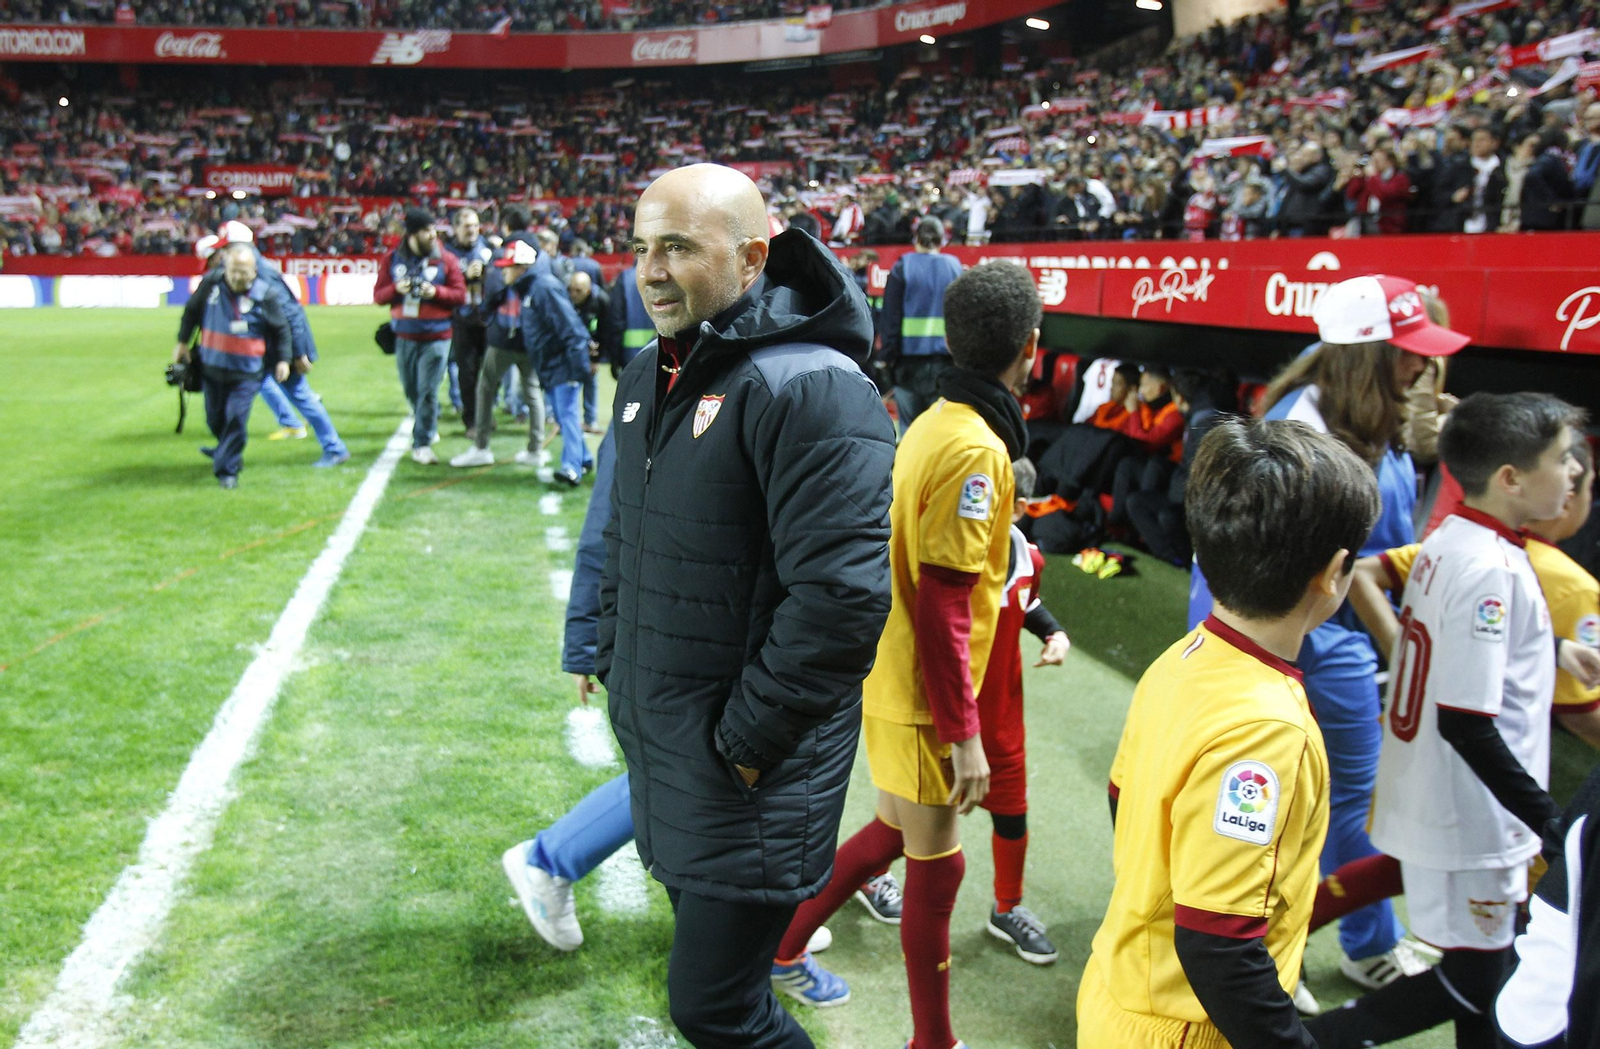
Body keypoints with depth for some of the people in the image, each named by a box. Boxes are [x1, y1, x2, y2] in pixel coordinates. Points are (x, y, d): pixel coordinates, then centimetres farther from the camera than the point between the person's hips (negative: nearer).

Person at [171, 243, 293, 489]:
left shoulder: (266, 294, -12)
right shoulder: (212, 285, -5)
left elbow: (281, 329, 0)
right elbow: (192, 311, 13)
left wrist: (283, 359, -1)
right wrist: (182, 342, 17)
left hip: (247, 371, -4)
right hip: (212, 367, 4)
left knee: (236, 418, -12)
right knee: (215, 419, 15)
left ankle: (227, 469, 0)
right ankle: (224, 450, 44)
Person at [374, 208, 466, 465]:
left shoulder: (446, 260, -1)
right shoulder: (393, 259, 4)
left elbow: (460, 295, -2)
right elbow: (378, 295, 5)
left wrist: (436, 292, -18)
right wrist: (396, 289, -15)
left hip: (436, 336, -3)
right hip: (405, 337, 3)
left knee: (428, 391, -7)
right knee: (411, 390, 13)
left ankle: (422, 443, 1)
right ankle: (429, 427, 37)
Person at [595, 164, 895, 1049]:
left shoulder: (809, 388, -22)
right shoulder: (648, 376, 7)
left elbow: (841, 597, -27)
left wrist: (745, 740, -19)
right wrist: (613, 667, 17)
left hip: (748, 776, -8)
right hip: (654, 742, 8)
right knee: (704, 938, 24)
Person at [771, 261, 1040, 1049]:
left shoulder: (933, 423, 3)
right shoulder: (975, 449, -24)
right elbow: (942, 606, -25)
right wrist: (964, 734, -20)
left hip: (894, 679, 9)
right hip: (925, 698, -9)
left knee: (898, 830, 25)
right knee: (936, 867, 6)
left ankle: (784, 947, 39)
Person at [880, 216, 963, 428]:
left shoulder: (902, 268, 0)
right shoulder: (954, 267, 5)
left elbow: (891, 317, -2)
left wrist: (889, 355, 2)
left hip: (909, 357, -1)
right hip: (946, 360, 1)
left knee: (909, 427, 4)